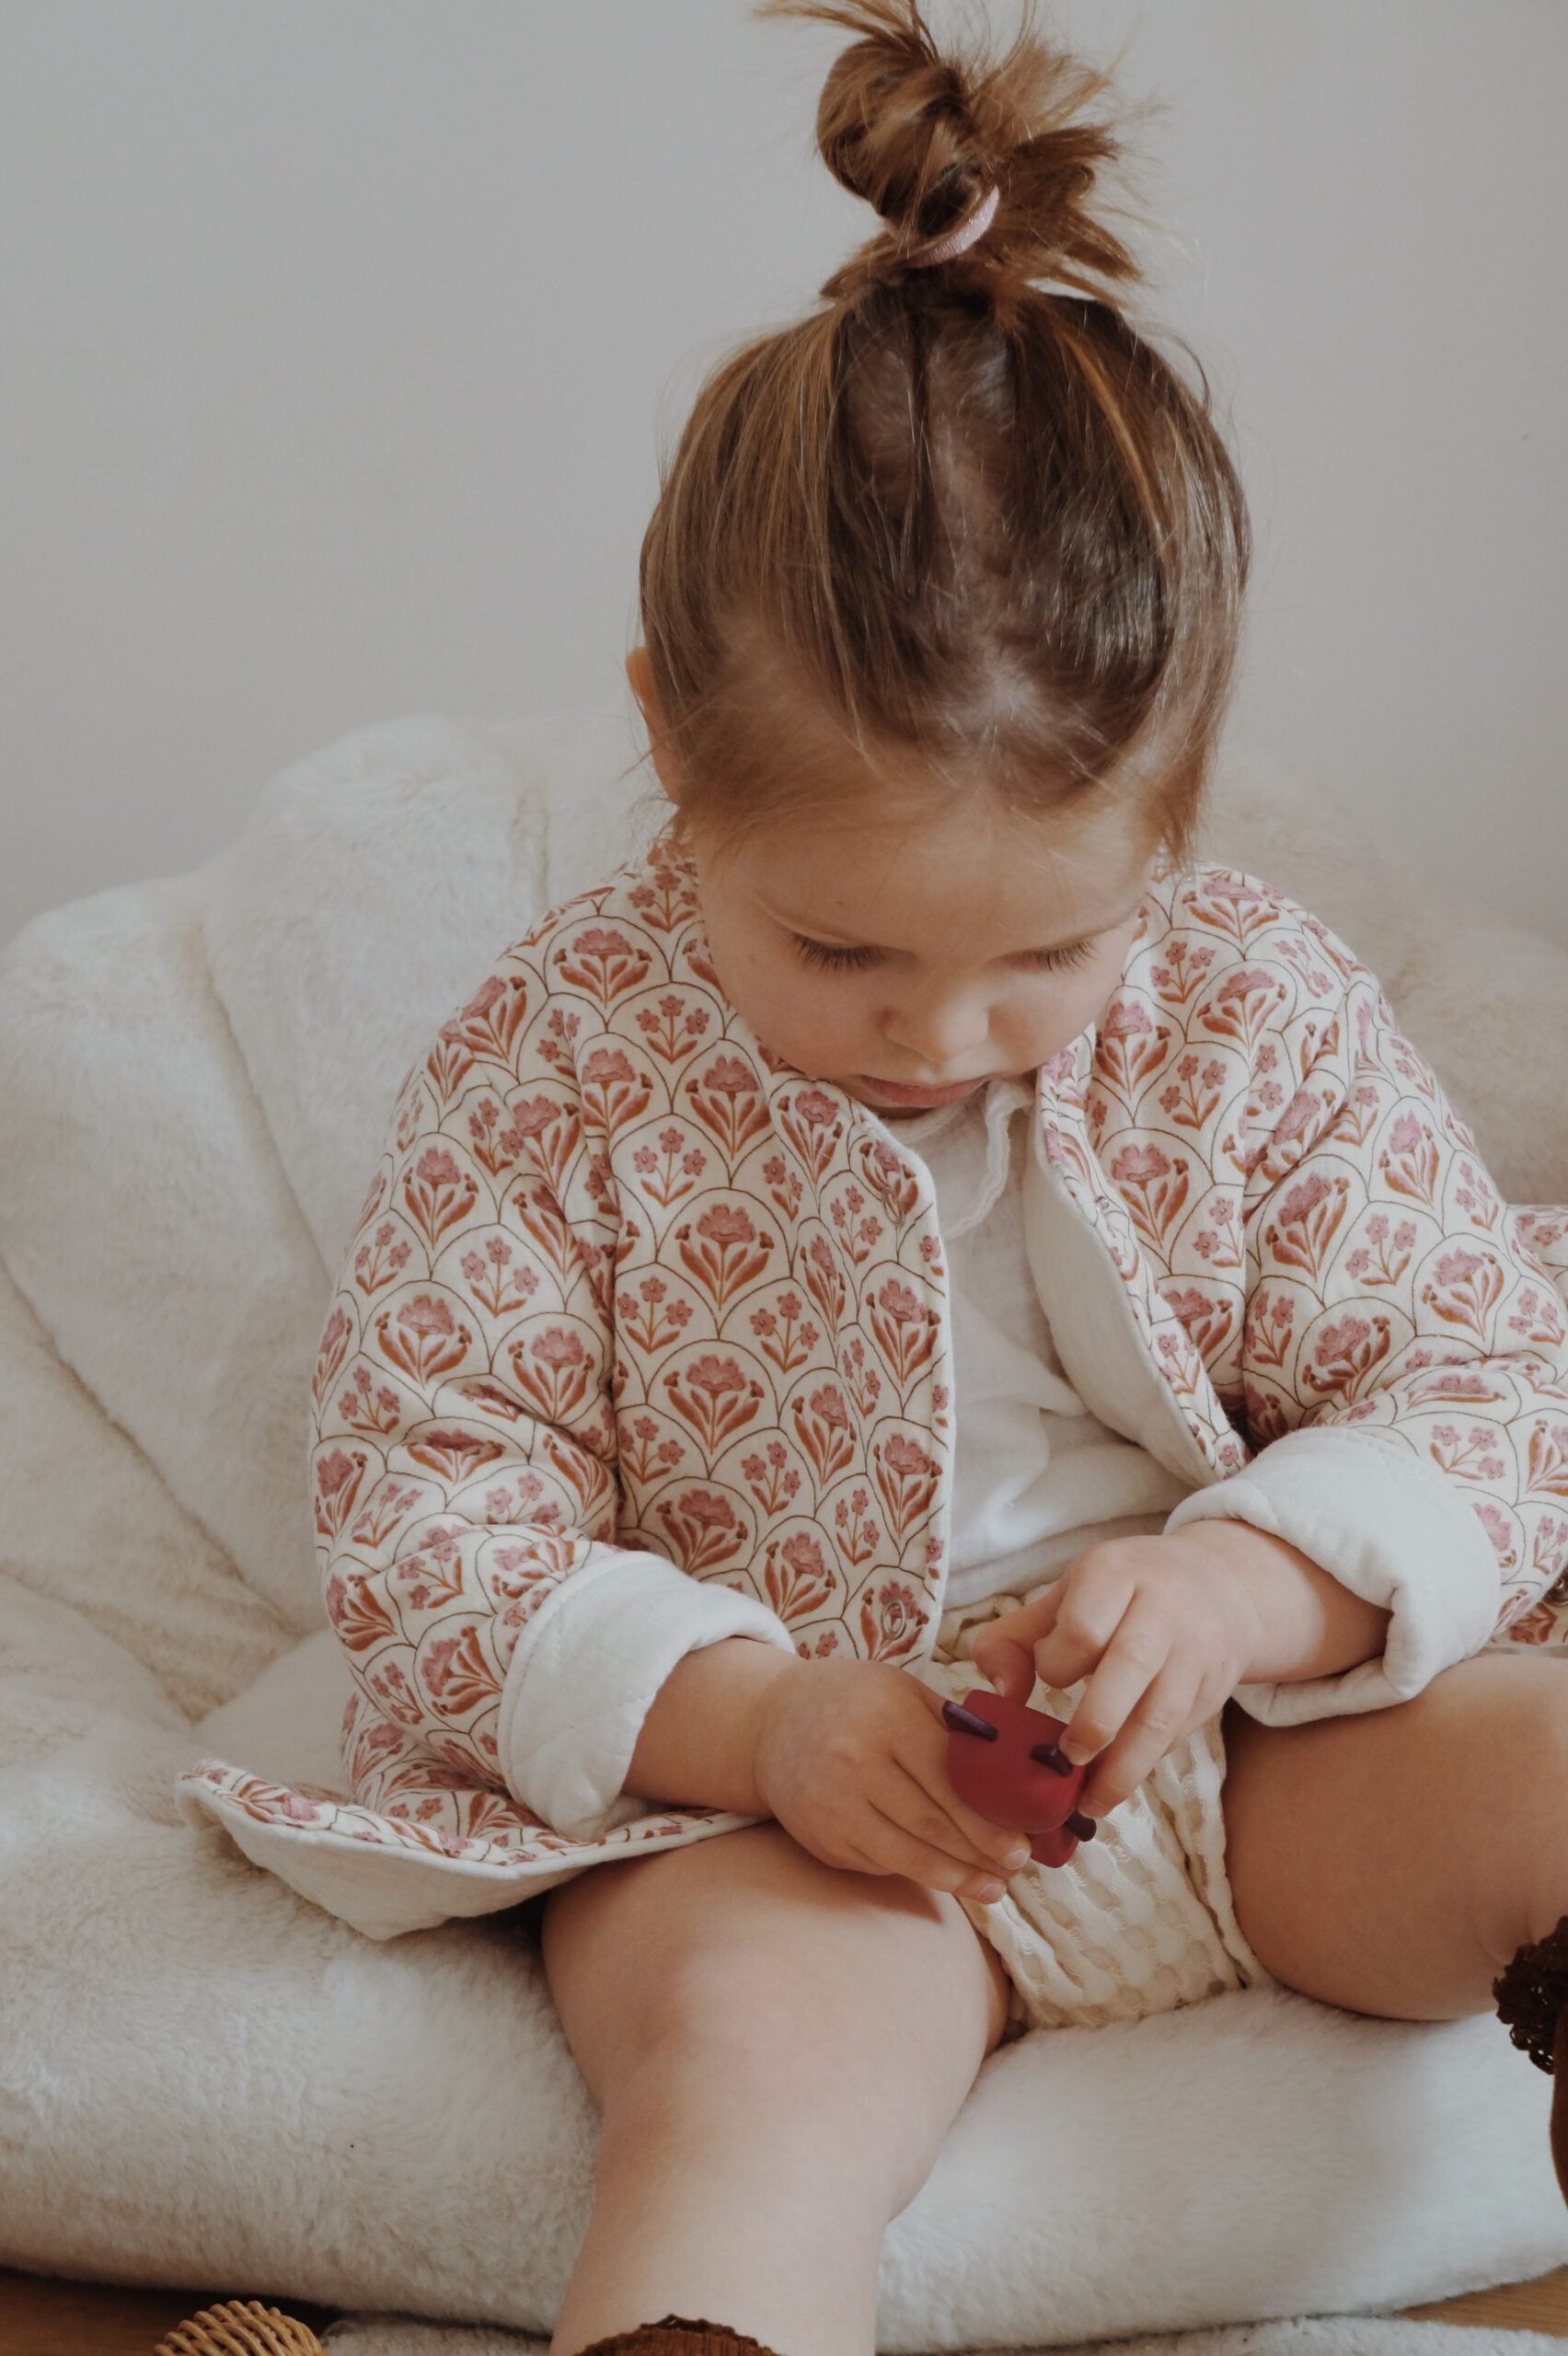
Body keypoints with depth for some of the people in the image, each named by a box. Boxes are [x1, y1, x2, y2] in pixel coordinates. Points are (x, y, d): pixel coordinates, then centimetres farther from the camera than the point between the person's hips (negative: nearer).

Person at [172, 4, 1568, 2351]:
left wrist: (1246, 1585, -23)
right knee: (746, 2064, -32)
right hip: (770, 1796, -3)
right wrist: (742, 1710, -22)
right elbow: (422, 1499, -7)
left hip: (1251, 1732, 3)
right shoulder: (556, 1061, -9)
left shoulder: (1263, 1014, -5)